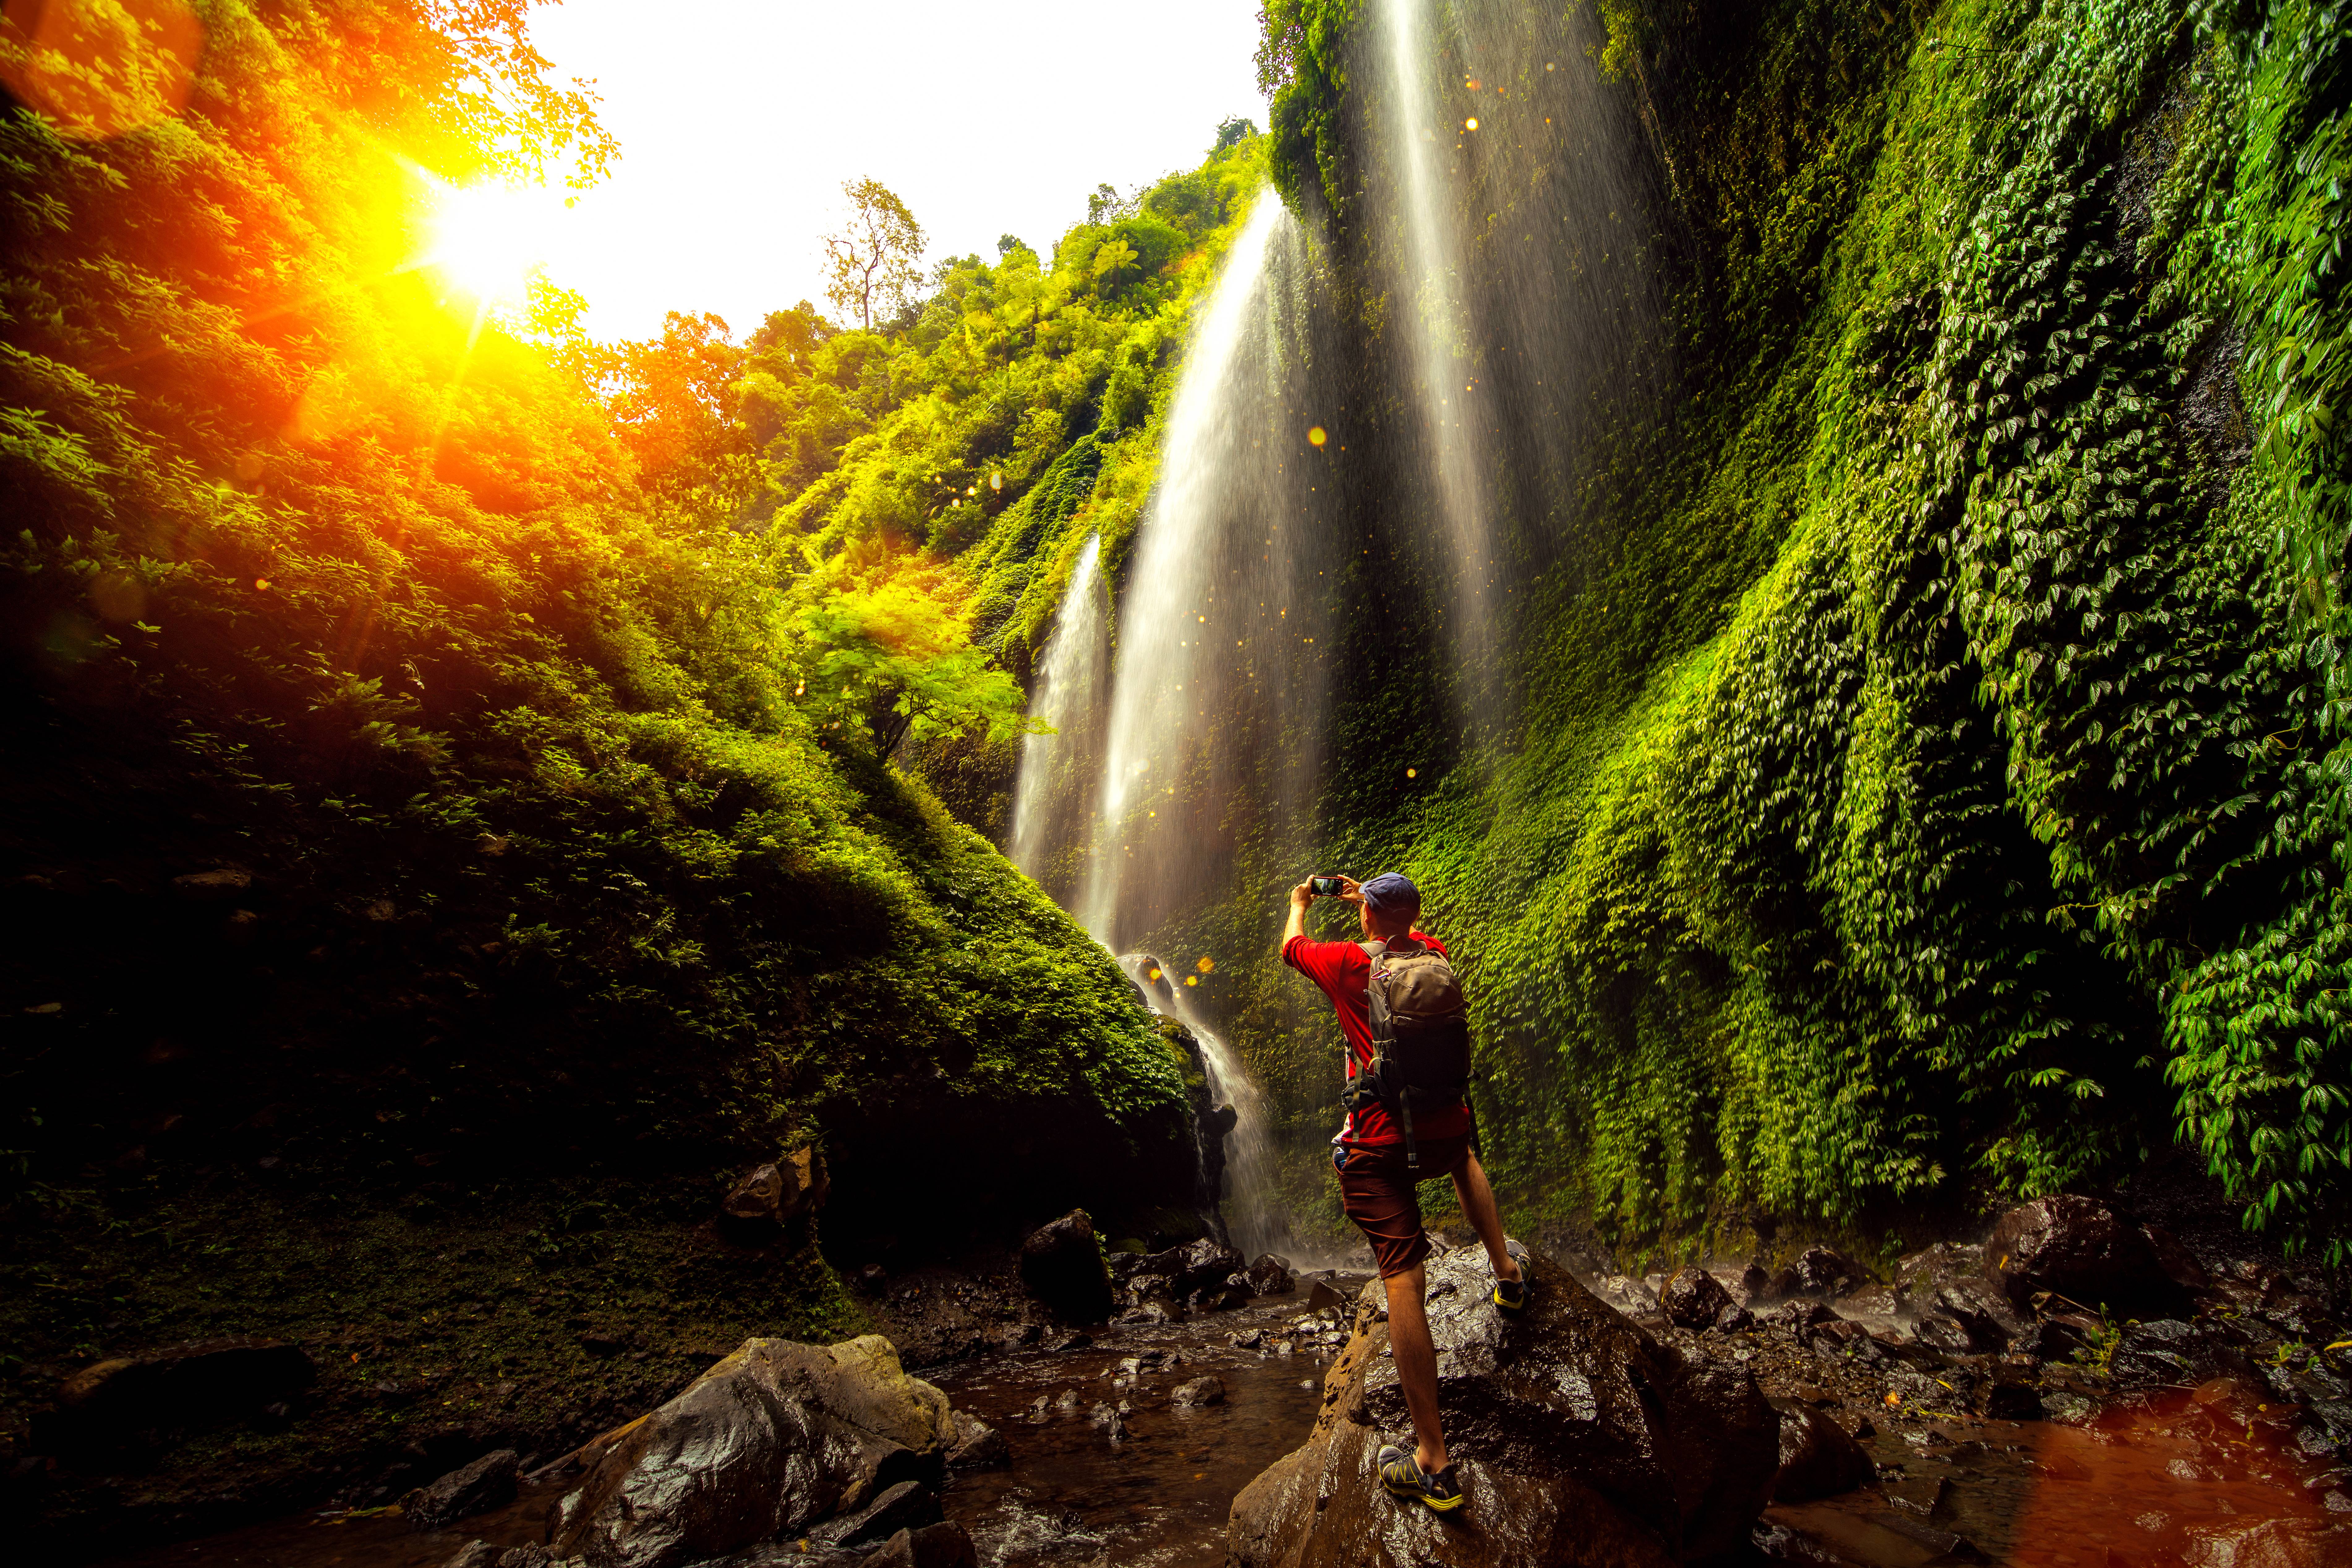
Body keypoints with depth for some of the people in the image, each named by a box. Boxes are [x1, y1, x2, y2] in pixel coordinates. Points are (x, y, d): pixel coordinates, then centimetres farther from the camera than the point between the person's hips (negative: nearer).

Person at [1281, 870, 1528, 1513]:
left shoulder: (1348, 962, -8)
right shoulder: (1434, 954, 2)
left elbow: (1291, 947, 13)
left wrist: (1300, 903, 33)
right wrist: (1364, 897, 42)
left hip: (1382, 1145, -4)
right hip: (1446, 1127, 5)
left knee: (1403, 1281, -5)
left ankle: (1435, 1464, -2)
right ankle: (1505, 1272, 42)